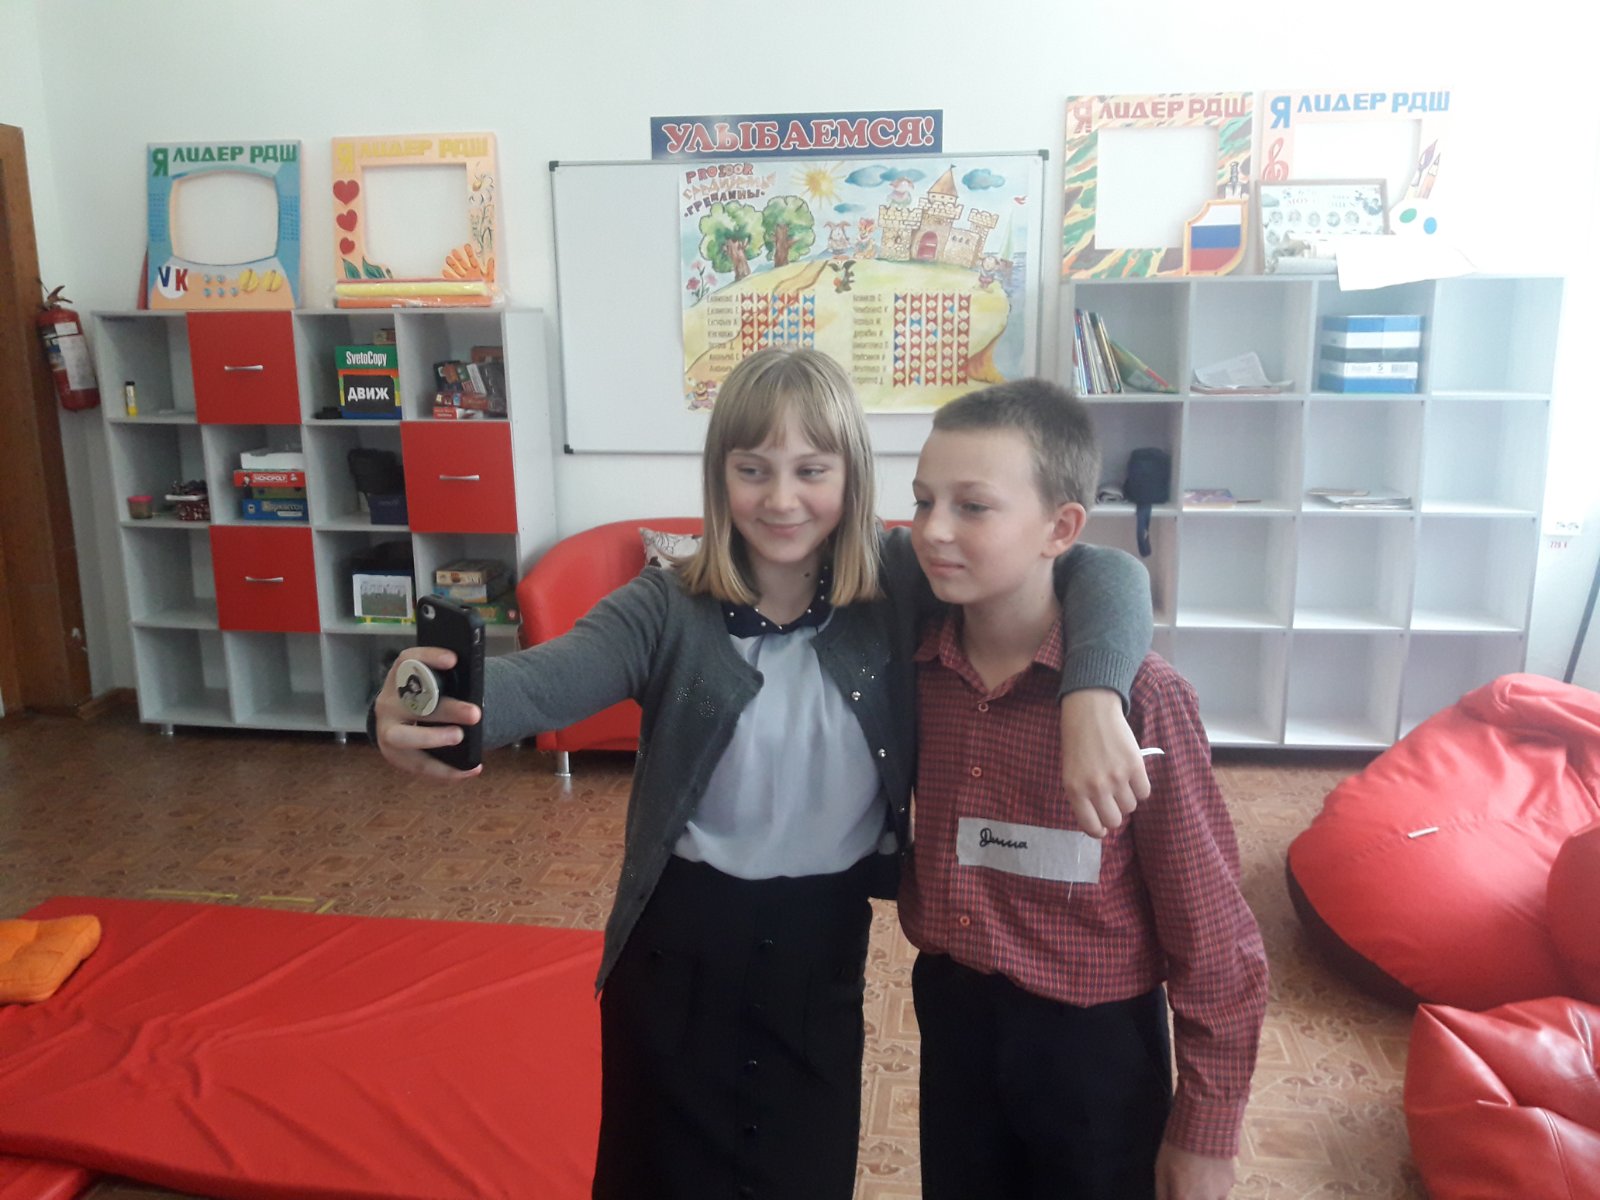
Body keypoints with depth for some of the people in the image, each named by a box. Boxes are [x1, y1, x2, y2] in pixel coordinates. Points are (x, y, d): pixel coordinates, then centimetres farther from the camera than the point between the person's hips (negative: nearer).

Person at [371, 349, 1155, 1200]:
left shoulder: (902, 586, -11)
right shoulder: (667, 608, -13)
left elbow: (1104, 572, -17)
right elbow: (548, 675, -31)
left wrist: (1091, 693, -38)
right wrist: (426, 708, -54)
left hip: (823, 945, 1)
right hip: (681, 944, -1)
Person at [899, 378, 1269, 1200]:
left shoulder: (1137, 694, -22)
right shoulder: (916, 664, -8)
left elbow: (1212, 937, -15)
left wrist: (1205, 1127, -9)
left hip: (1092, 1041, -4)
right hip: (950, 1017, 5)